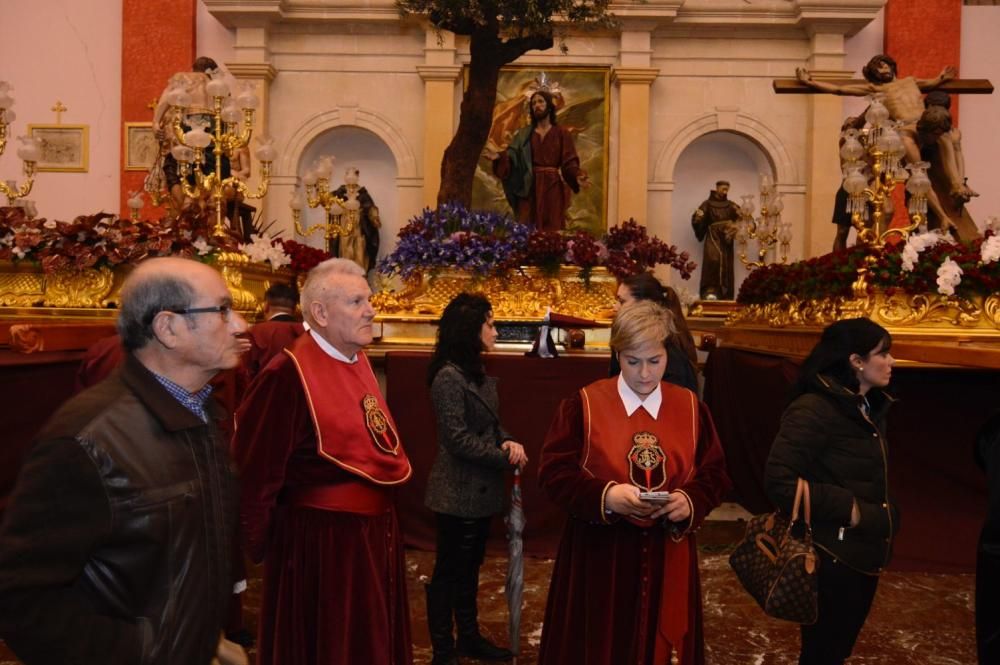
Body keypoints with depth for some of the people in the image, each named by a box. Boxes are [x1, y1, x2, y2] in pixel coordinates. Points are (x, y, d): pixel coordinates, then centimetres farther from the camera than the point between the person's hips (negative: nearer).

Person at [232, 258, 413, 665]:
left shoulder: (358, 361, 6)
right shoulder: (289, 373, -22)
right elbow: (255, 470, -19)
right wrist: (257, 544, -8)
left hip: (373, 530, 8)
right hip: (321, 540, -8)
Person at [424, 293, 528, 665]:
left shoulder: (477, 373, 9)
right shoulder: (449, 376, -18)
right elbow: (458, 438, -21)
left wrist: (509, 442, -8)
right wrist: (507, 458, -15)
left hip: (480, 489, 9)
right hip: (458, 492, -9)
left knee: (470, 568, 19)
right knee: (449, 571, 5)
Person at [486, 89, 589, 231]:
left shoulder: (561, 134, 6)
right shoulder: (524, 134, 11)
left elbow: (569, 162, -3)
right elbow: (512, 156, 0)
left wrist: (577, 176, -22)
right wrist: (499, 156, -21)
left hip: (553, 187, -1)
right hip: (530, 187, 1)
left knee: (553, 230, -1)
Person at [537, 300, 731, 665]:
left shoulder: (691, 407, 2)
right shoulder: (584, 404, -7)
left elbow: (715, 475, 4)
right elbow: (553, 472, -9)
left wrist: (691, 500, -16)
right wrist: (605, 495, -24)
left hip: (667, 556, 3)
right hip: (599, 555, -2)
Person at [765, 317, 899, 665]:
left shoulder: (869, 409, 7)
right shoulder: (813, 409, -20)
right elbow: (779, 481, -26)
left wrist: (884, 518, 4)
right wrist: (845, 509, -22)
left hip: (863, 555, 8)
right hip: (829, 557, -8)